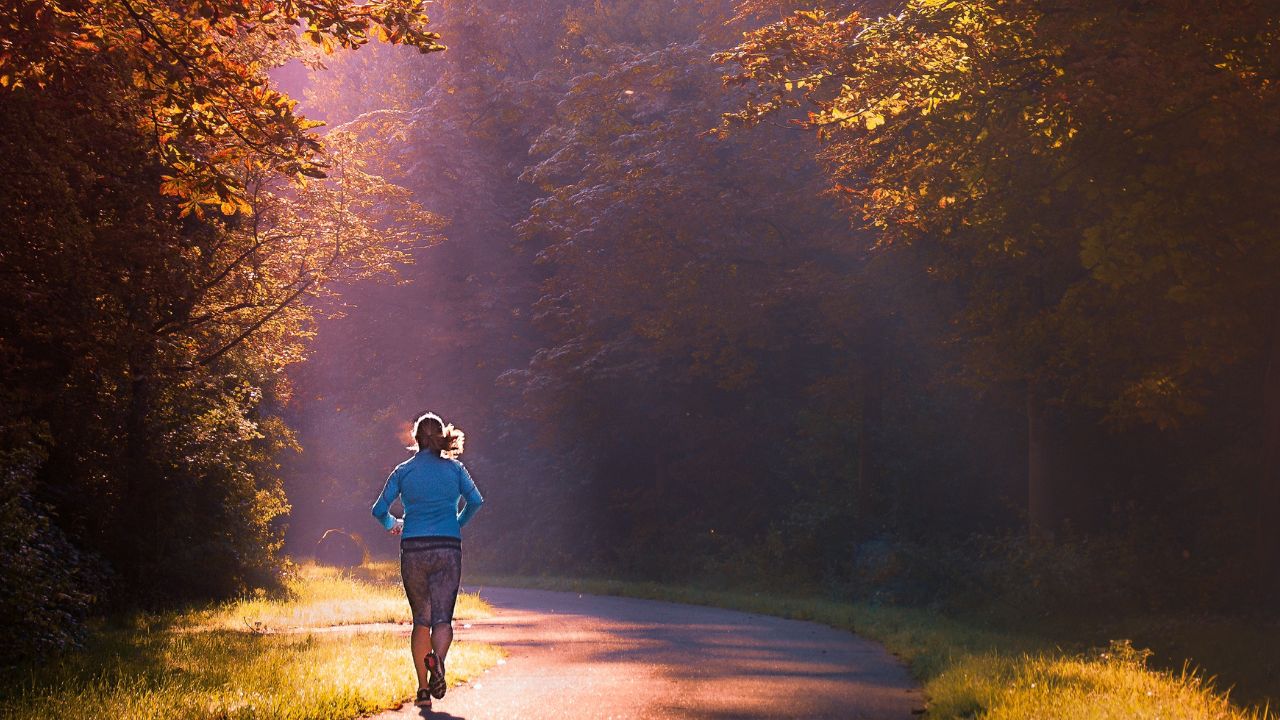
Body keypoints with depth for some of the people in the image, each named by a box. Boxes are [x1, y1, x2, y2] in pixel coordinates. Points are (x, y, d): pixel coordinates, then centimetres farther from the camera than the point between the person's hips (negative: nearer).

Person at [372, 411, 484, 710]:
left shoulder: (403, 471, 5)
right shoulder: (454, 468, 5)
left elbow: (379, 510, 4)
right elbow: (475, 501, -1)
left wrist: (393, 525, 26)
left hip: (413, 550, 1)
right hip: (447, 550, -1)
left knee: (421, 619, 11)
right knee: (442, 618, -2)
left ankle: (423, 689, 7)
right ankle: (437, 658, -35)